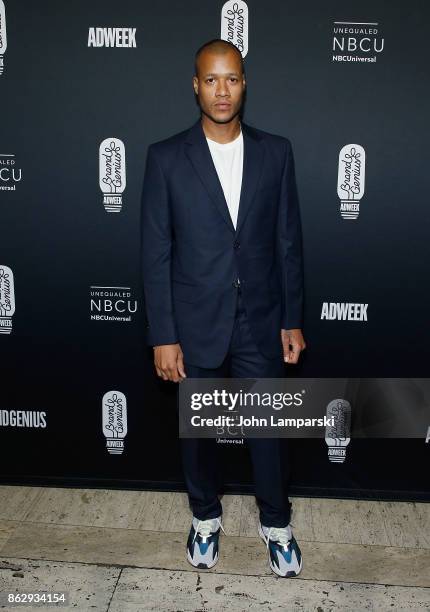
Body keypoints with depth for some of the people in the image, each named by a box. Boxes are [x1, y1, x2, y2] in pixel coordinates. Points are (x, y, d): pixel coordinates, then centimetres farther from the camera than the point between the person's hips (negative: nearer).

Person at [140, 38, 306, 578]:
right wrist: (163, 336, -9)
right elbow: (156, 253, -6)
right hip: (195, 325, 0)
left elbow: (288, 242, 2)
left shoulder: (275, 152, -1)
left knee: (268, 428, 13)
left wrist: (292, 321, 2)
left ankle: (275, 523, 38)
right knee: (197, 429, 17)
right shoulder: (166, 157, -6)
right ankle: (205, 517, 42)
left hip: (261, 323, 1)